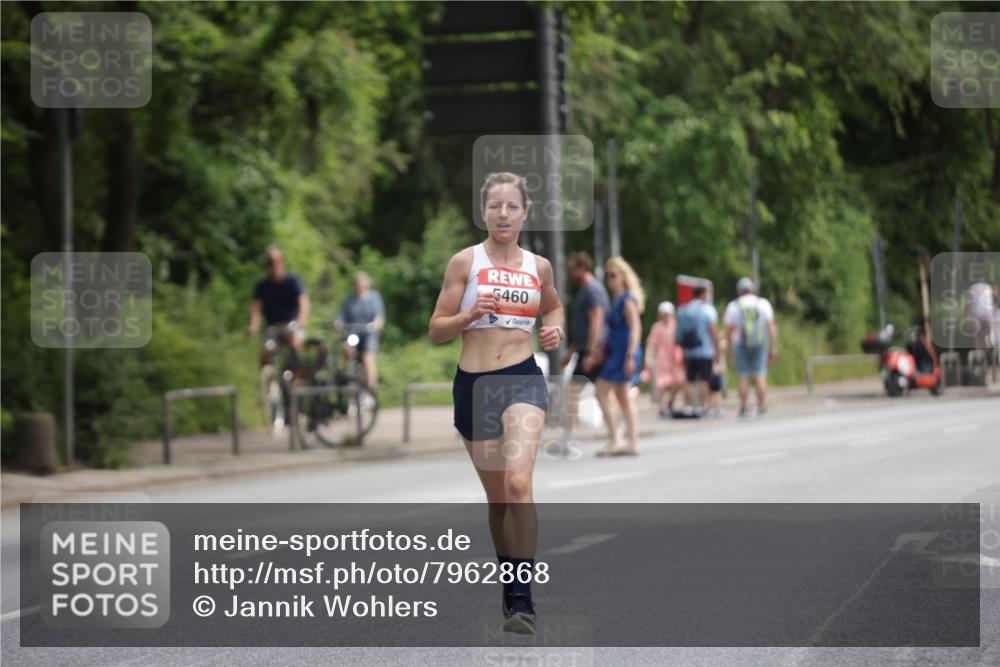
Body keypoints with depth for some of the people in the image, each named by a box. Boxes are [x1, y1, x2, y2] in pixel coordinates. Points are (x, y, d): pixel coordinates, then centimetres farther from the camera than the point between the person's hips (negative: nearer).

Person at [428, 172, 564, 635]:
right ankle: (508, 578, 31)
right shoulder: (465, 262, 2)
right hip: (473, 384, 1)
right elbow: (436, 331, 3)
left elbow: (553, 306, 30)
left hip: (523, 378, -1)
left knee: (519, 483, -21)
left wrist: (555, 329, 8)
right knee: (496, 496, 11)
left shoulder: (538, 266, 9)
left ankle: (522, 598, -24)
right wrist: (470, 314, -16)